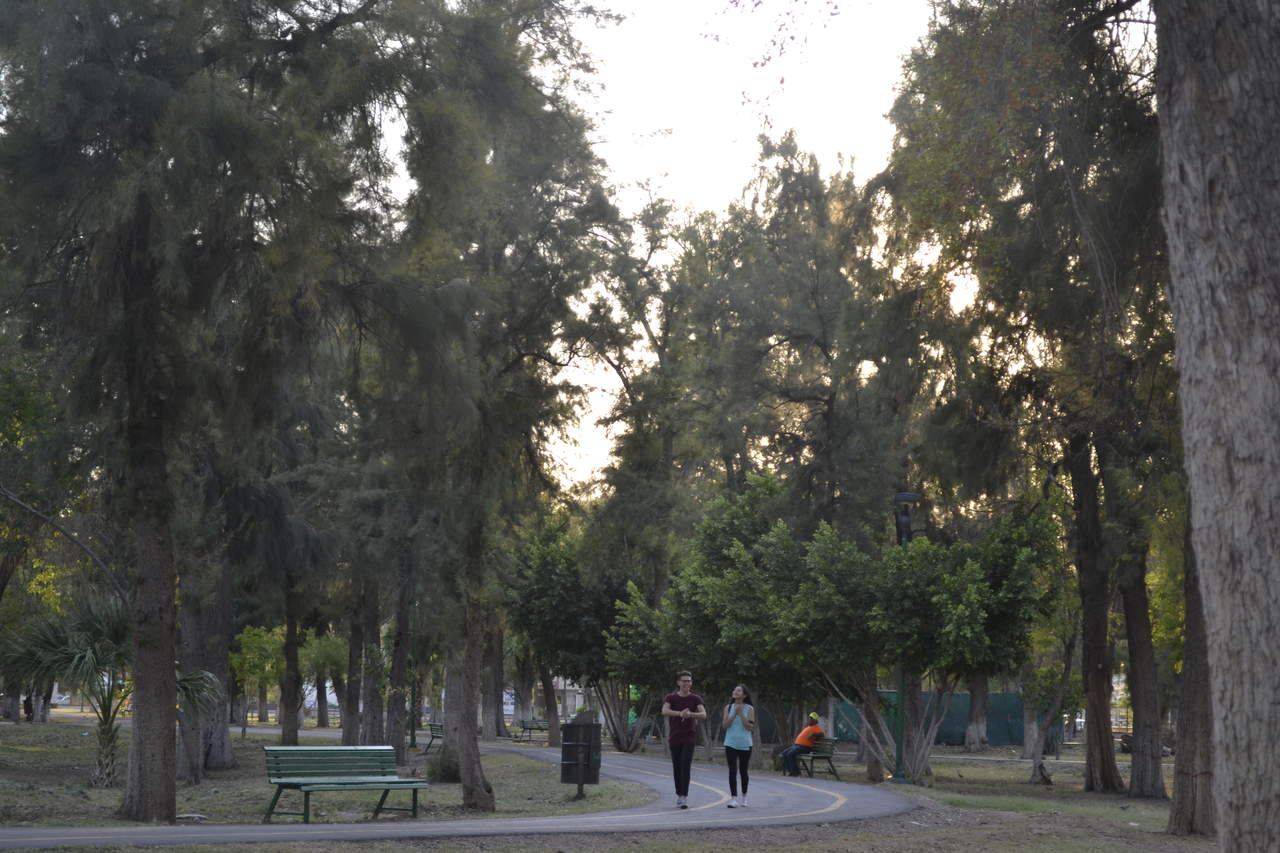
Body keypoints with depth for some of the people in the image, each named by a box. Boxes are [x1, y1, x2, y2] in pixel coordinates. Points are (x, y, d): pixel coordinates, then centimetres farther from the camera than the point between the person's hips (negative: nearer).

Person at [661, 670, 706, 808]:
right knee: (676, 768, 7)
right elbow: (664, 711, -18)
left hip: (689, 738, -2)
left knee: (686, 767, -13)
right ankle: (679, 795, 20)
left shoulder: (696, 699, 0)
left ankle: (685, 797, -16)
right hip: (674, 738, 2)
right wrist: (680, 713, -35)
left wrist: (690, 714, -36)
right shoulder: (670, 698, 1)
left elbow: (703, 715, -16)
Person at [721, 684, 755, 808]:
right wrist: (734, 713, -13)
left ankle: (744, 797, 26)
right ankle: (733, 798, -12)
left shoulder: (749, 709, 0)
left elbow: (750, 727, -9)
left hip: (745, 744, 0)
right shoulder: (728, 707, 5)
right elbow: (725, 725, -3)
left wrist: (741, 713, -15)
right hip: (731, 743, 0)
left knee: (743, 771, 10)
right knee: (732, 771, -9)